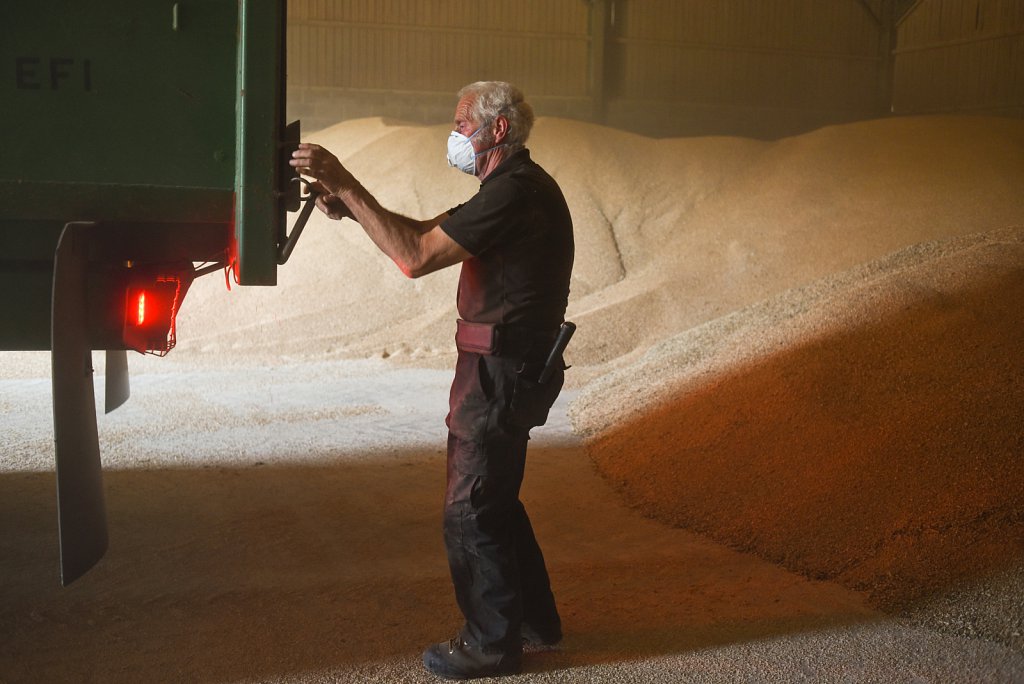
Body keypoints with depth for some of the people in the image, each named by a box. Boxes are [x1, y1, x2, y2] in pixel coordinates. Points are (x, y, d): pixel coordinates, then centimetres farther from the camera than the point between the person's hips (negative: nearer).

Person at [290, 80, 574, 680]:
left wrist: (345, 184, -21)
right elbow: (425, 231, 14)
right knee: (493, 498, 21)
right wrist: (349, 203, 1)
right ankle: (535, 617, 33)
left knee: (471, 510, 0)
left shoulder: (516, 191, -19)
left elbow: (416, 256, -25)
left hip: (501, 372, -11)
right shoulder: (514, 186, 16)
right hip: (512, 366, 11)